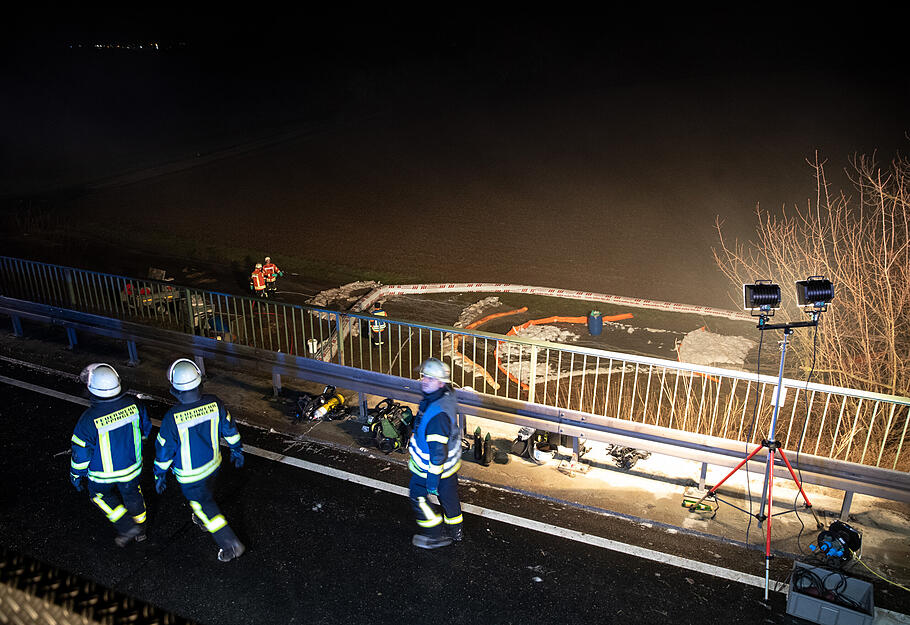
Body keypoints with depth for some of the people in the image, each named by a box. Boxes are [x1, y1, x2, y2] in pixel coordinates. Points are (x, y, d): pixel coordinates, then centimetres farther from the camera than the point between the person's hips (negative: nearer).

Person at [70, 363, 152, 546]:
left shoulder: (89, 419, -31)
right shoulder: (133, 404, -20)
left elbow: (81, 453, -18)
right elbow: (146, 428, -1)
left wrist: (76, 475, 1)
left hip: (103, 473, -3)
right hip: (132, 466, 3)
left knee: (100, 494, 27)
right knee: (132, 493, 27)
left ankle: (127, 527, 22)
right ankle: (140, 530, 47)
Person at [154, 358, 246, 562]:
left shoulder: (172, 418, -31)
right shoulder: (214, 404, -20)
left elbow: (164, 451, -17)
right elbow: (229, 429, -4)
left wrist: (160, 476, 0)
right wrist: (237, 451, 14)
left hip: (189, 474, -5)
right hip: (213, 464, 5)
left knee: (204, 504, 13)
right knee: (205, 493, 32)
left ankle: (230, 545, 16)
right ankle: (201, 521, 59)